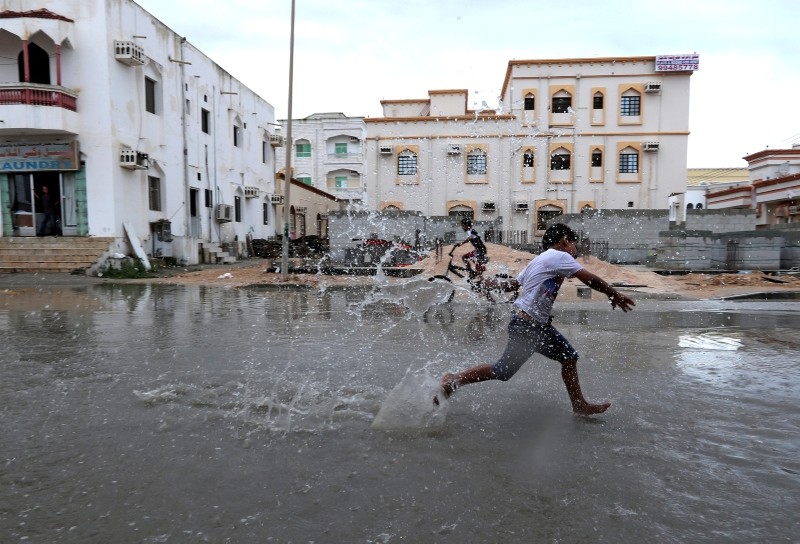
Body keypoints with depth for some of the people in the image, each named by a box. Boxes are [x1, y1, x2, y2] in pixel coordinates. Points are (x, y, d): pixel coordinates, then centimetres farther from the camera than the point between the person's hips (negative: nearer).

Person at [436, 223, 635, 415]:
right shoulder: (560, 256, -10)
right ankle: (453, 380, 7)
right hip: (526, 326, -11)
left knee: (569, 357, 11)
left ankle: (579, 405, 20)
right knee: (503, 371, -2)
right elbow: (590, 279, -11)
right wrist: (614, 295, -1)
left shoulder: (539, 260, 17)